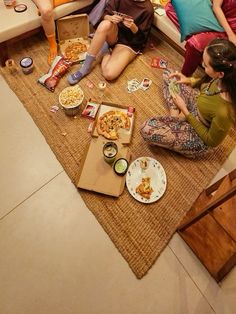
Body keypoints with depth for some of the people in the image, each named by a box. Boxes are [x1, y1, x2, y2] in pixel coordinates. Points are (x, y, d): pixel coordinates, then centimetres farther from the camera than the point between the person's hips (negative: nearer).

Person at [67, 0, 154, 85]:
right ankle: (85, 68, -21)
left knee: (109, 74, -31)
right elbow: (105, 14, 0)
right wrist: (110, 18, -23)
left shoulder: (147, 8, -15)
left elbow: (142, 37, -10)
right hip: (114, 34, 4)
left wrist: (133, 27, -29)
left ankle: (105, 53, 4)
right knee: (105, 24, -36)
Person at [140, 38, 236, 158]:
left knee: (147, 129, -25)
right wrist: (189, 81, -10)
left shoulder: (223, 111, -42)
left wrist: (185, 111, -22)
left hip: (200, 137, -7)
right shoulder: (224, 78, -22)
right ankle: (175, 116, 4)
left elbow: (212, 141, -22)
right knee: (168, 75, 9)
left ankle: (175, 118, 5)